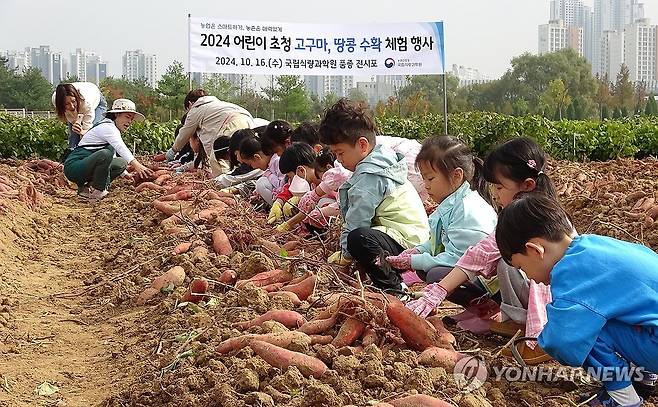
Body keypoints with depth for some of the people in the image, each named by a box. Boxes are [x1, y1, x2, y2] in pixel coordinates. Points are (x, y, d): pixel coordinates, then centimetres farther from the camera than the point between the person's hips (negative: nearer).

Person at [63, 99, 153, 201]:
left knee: (121, 163, 6)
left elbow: (113, 158, 28)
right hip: (73, 167, -10)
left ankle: (86, 188, 3)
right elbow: (120, 147, -32)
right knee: (105, 154, -33)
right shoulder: (107, 127, -12)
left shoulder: (112, 129, 19)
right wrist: (136, 165, -45)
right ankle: (95, 192, -17)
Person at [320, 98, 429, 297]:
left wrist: (346, 253, -2)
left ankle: (393, 288, -21)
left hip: (405, 242, -12)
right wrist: (346, 248, 18)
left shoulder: (370, 174, -16)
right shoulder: (380, 161, 17)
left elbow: (358, 218, -15)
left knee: (359, 238, -35)